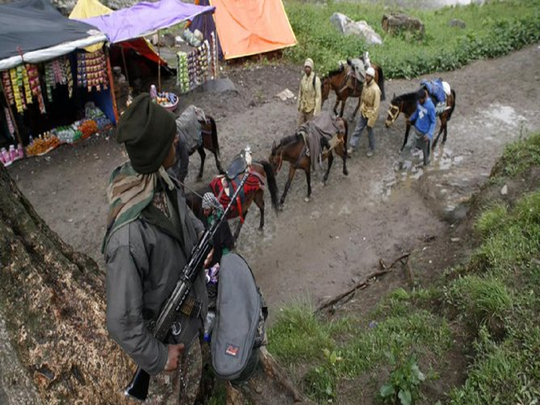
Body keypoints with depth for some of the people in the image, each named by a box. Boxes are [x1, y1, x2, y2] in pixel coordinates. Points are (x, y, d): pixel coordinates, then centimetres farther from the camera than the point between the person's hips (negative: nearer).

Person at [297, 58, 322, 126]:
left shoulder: (316, 80, -19)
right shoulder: (303, 78, 1)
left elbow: (318, 96, -17)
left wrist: (316, 111, -17)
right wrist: (299, 105, 15)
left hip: (311, 108, -6)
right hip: (302, 108, 6)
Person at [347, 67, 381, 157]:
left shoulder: (375, 89, -27)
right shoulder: (365, 84, -4)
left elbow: (376, 106, -24)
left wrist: (371, 120, -23)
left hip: (370, 114, -6)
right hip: (363, 112, 6)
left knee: (370, 132, 11)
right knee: (357, 129, 10)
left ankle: (372, 149, 32)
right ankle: (352, 147, 19)